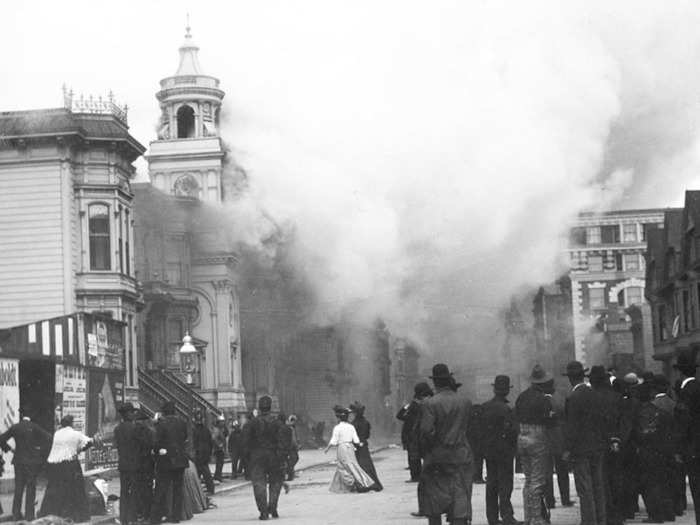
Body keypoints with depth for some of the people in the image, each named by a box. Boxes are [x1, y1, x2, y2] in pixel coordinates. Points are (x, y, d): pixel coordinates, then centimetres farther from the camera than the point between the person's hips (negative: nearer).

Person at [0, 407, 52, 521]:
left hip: (18, 460, 3)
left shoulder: (15, 427, 1)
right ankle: (29, 515, 0)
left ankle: (16, 514, 11)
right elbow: (48, 438, -16)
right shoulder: (34, 427, -8)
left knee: (18, 488, 11)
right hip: (32, 460, -3)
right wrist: (42, 452, -6)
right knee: (31, 488, 2)